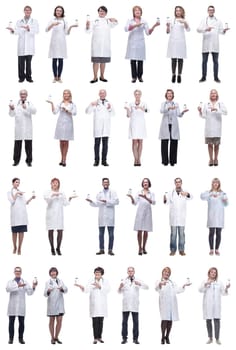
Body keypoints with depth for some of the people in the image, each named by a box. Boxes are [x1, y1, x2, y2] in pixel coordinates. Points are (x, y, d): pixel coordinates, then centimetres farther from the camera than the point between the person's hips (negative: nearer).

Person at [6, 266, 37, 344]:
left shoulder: (25, 282, 10)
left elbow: (29, 293, -1)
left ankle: (21, 338, 8)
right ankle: (11, 338, 6)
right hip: (12, 306, 0)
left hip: (21, 306, 0)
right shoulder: (10, 282, 8)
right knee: (11, 322, 0)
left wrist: (33, 287, -21)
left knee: (21, 323, 0)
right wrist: (18, 286, -27)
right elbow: (8, 289, -14)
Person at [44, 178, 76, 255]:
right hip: (51, 213, -2)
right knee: (50, 231, -1)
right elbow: (47, 199, -13)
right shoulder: (48, 193, 8)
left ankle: (58, 248, 6)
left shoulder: (62, 194, 16)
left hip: (59, 214, 2)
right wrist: (53, 195, -25)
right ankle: (52, 249, 9)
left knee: (60, 231, -7)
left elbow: (65, 203, 7)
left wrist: (70, 198, -6)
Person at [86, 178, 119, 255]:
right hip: (101, 216, 3)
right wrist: (91, 201, -10)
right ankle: (101, 249, 8)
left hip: (110, 217, -3)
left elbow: (116, 201, -8)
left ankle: (110, 250, 2)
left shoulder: (112, 192, 6)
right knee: (101, 234, 3)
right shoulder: (99, 194, 14)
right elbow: (96, 204, 8)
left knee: (111, 234, -3)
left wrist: (106, 201, -15)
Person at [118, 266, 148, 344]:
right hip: (125, 305, 0)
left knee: (135, 322, 0)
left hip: (134, 305, 0)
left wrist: (139, 284, -23)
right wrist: (120, 287, -23)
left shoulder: (137, 281, 7)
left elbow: (146, 287, -4)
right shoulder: (124, 281, 6)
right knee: (124, 322, -1)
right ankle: (124, 338, 4)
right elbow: (119, 292, 1)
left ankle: (135, 338, 5)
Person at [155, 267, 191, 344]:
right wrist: (160, 284, -35)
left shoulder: (172, 283, 26)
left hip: (172, 303, 4)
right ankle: (163, 337, -10)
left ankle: (167, 337, 7)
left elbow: (178, 290, 11)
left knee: (170, 320, -1)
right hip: (164, 302, -4)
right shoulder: (159, 282, 10)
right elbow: (157, 289, -13)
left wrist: (184, 285, -5)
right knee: (164, 319, -14)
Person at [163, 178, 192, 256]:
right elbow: (166, 201, -10)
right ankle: (173, 250, 5)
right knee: (173, 234, 1)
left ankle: (181, 250, 6)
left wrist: (187, 194, -42)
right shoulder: (171, 193, 6)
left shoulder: (184, 193, 5)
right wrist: (165, 199, -36)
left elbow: (190, 197, -17)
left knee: (181, 234, 2)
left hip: (182, 217, 0)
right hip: (173, 217, 0)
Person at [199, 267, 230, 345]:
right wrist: (206, 284, -21)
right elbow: (200, 290, -6)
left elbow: (224, 293, 6)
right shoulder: (205, 282, 9)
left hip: (216, 304, 0)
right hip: (207, 304, 0)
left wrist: (226, 288, -15)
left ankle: (217, 338, -7)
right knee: (208, 321, 2)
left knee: (217, 320, -9)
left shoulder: (219, 283, 11)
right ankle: (210, 338, 11)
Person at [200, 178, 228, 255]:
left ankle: (217, 249, 10)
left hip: (220, 216, 2)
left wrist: (225, 201, -18)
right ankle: (211, 249, 4)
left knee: (218, 233, 3)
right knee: (211, 233, -2)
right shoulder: (209, 192, 3)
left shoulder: (222, 193, 8)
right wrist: (211, 194, -29)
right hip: (211, 216, -2)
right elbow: (202, 196, -17)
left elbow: (225, 205, 5)